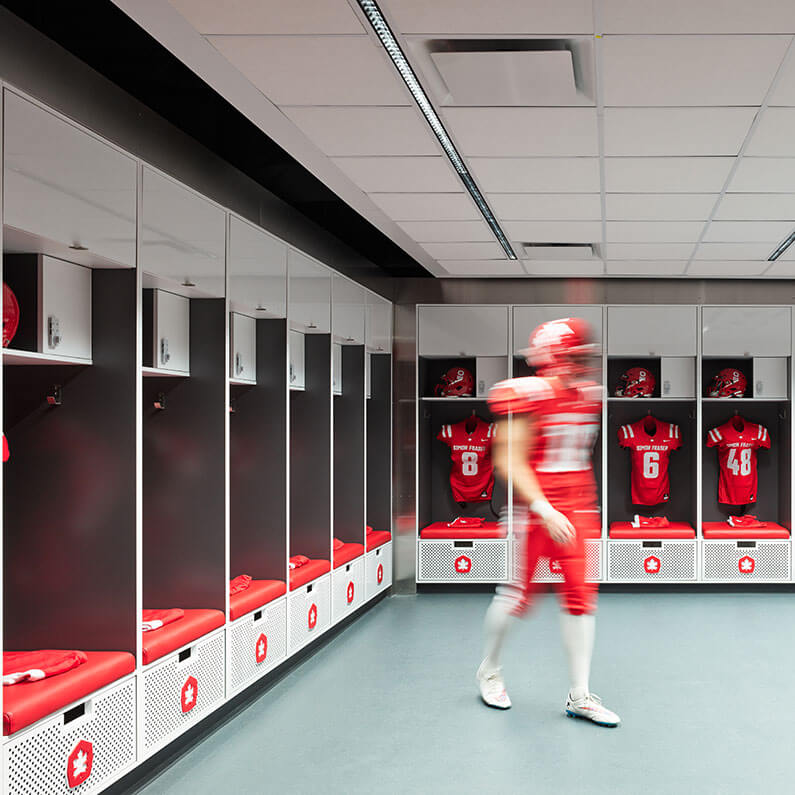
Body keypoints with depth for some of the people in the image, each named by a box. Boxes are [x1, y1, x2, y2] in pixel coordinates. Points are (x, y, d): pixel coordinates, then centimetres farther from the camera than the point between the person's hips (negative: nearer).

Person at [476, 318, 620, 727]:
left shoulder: (589, 396, 7)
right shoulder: (527, 396, -15)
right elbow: (509, 461, -17)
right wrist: (545, 510, -22)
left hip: (576, 510, 6)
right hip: (535, 511, -6)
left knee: (581, 595, 4)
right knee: (518, 593, 4)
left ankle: (579, 695, 12)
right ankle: (490, 670, 30)